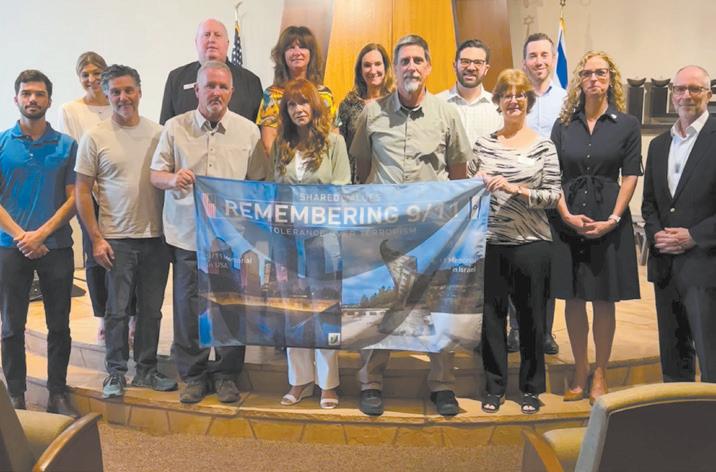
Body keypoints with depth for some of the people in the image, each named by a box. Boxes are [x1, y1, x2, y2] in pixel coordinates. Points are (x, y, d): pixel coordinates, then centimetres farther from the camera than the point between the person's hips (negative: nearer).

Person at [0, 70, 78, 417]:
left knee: (58, 326, 7)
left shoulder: (66, 145, 3)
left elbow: (74, 198, 0)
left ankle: (58, 394, 19)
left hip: (56, 247, 0)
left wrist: (41, 234, -11)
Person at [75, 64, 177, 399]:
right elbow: (82, 191, -1)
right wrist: (96, 239, -6)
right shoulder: (94, 137, -2)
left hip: (156, 236, 3)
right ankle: (115, 372, 19)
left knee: (151, 309, 10)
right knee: (117, 309, 4)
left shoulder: (158, 133, 4)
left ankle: (146, 370, 24)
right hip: (116, 239, -2)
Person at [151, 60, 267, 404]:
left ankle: (225, 374, 22)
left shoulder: (248, 131, 5)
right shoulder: (175, 128, 5)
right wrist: (172, 179, -17)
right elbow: (155, 174, 6)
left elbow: (258, 183, 8)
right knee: (188, 308, 5)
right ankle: (193, 374, 21)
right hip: (187, 234, 0)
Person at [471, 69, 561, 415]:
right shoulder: (483, 144, 8)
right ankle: (494, 387, 23)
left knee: (531, 317, 7)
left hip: (530, 243, -2)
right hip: (489, 242, 2)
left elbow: (553, 196, -3)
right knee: (491, 314, 8)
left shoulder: (543, 146, 2)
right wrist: (479, 183, -8)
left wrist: (515, 189, -16)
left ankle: (531, 388, 24)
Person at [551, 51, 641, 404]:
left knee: (604, 301, 4)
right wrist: (567, 215, -10)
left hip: (608, 222, -1)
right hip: (568, 221, 2)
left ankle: (600, 375, 17)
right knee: (573, 300, 6)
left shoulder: (627, 125, 3)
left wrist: (612, 220, -12)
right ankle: (580, 371, 19)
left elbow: (630, 177, -2)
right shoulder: (564, 125, 7)